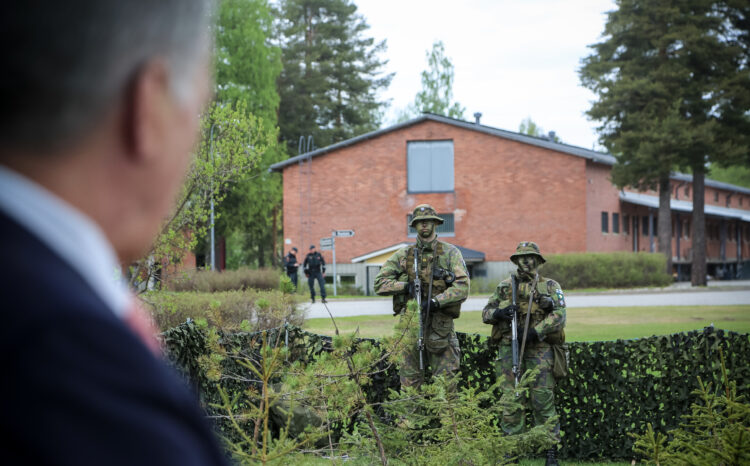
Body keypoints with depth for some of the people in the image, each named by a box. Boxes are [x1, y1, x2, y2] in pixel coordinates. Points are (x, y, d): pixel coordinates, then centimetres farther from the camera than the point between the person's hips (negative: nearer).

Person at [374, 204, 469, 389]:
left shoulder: (450, 252, 4)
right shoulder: (403, 255, 10)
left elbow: (462, 287, -6)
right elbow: (379, 284, 7)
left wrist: (436, 301, -18)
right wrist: (406, 286, -9)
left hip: (440, 324, -2)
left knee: (445, 381, -1)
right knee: (410, 381, 3)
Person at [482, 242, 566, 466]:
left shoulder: (550, 286, 8)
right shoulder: (504, 286, 15)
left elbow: (559, 315, -5)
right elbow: (486, 312, 15)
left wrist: (535, 332, -17)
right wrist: (498, 313, -10)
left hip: (539, 347, -2)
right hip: (509, 347, 2)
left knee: (543, 399, -4)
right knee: (511, 399, 1)